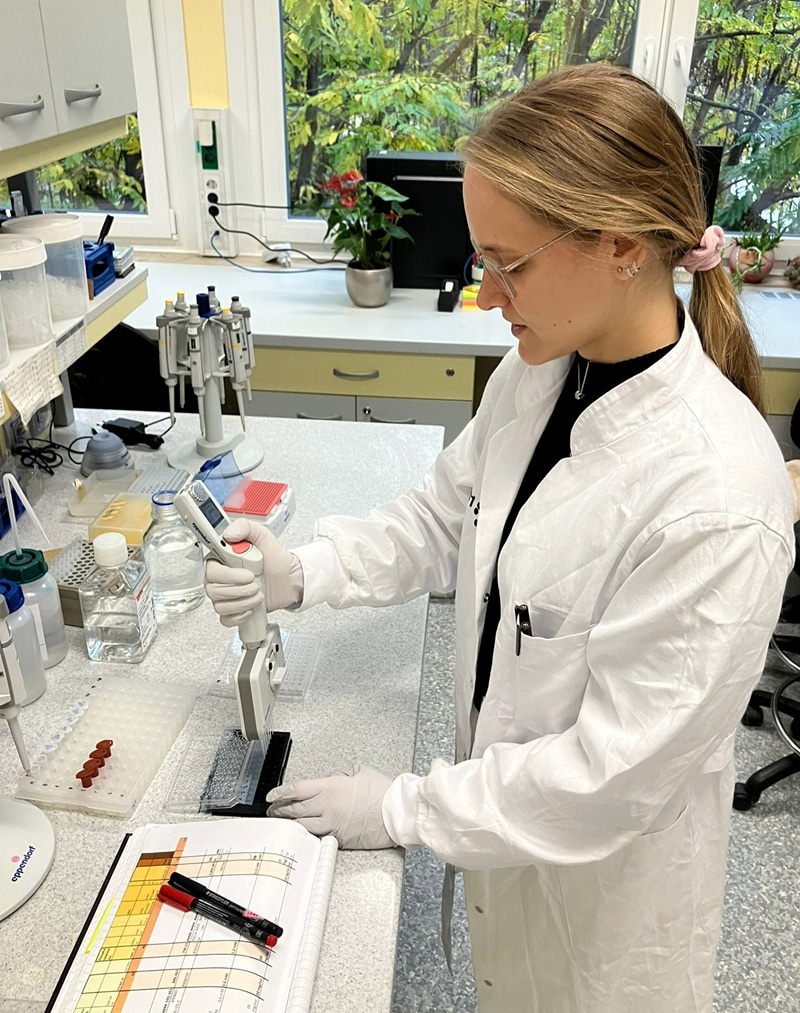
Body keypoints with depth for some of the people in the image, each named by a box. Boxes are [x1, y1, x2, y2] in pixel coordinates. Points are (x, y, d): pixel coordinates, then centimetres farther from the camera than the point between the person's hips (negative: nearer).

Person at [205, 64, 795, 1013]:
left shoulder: (716, 498, -34)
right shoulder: (534, 375, -12)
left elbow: (619, 765, -27)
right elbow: (448, 512, 3)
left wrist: (403, 810, -18)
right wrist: (303, 572, -11)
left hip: (608, 867, -5)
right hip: (506, 804, 6)